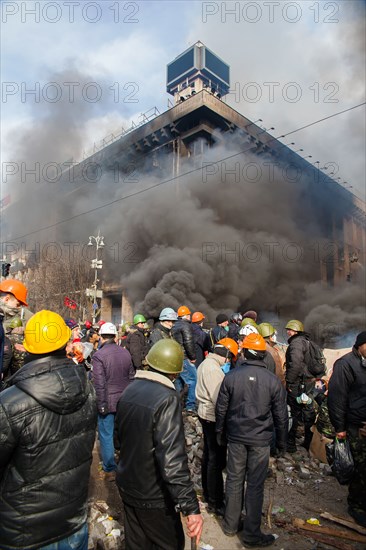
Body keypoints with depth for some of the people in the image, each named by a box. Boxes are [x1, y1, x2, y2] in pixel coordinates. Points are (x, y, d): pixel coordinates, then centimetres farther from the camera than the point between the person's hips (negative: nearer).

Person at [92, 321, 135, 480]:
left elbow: (99, 383, -18)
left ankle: (109, 470, 19)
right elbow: (131, 377, 8)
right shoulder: (125, 353, 0)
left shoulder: (98, 355, -17)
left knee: (106, 435, 9)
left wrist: (101, 405, -10)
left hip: (108, 402, -5)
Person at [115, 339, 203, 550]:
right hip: (153, 496, -7)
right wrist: (191, 507, -29)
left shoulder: (130, 389, -4)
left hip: (127, 486, 7)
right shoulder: (167, 399, -28)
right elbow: (173, 459, -33)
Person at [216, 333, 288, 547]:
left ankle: (231, 525, 29)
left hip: (236, 437, 2)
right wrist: (282, 441, 11)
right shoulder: (273, 380, -11)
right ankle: (252, 534, 21)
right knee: (255, 485, 9)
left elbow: (221, 409, -1)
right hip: (261, 440, -1)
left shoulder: (231, 376, -8)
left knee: (234, 480, 15)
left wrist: (220, 434, 13)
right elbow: (281, 415, -3)